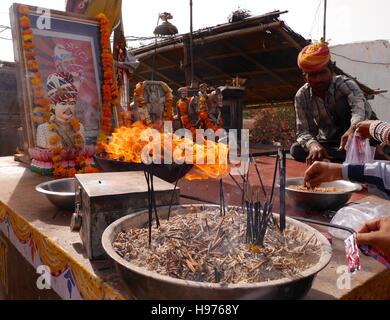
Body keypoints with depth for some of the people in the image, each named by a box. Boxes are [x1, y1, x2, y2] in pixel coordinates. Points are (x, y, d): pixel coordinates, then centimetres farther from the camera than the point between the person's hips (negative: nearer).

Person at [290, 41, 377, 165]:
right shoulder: (301, 96, -15)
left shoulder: (345, 84, -23)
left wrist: (353, 128, -69)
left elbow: (360, 106, -45)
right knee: (296, 150, -23)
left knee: (343, 103, -30)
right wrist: (312, 144, -45)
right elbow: (303, 131, -20)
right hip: (330, 142, 3)